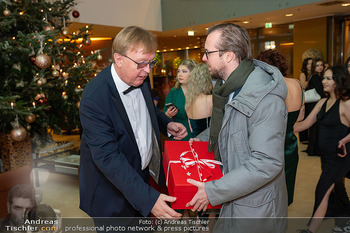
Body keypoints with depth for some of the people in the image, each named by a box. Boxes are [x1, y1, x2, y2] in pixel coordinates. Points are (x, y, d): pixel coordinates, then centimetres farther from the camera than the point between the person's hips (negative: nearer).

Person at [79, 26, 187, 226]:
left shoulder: (140, 78, -6)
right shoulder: (94, 98, -30)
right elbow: (107, 157, -32)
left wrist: (166, 123, -5)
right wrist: (148, 198, -36)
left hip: (142, 172, 7)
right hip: (112, 188, -6)